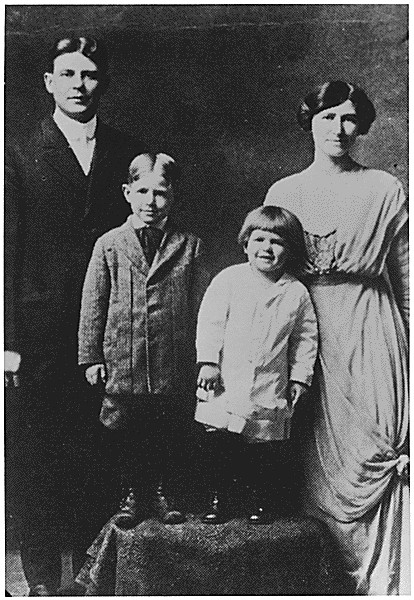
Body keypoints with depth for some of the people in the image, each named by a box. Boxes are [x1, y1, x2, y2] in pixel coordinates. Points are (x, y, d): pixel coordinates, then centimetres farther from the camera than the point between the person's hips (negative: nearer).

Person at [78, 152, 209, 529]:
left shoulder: (189, 246, 1)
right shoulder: (109, 246, 1)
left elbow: (200, 305, 1)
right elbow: (93, 305, 2)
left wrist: (204, 358, -2)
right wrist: (91, 356, 0)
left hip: (176, 367, 0)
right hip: (123, 363, 1)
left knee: (175, 436, 12)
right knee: (129, 437, 13)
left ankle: (171, 495, 31)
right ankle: (136, 495, 32)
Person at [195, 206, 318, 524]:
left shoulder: (297, 292, 4)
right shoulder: (228, 279, 0)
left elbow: (305, 337, 9)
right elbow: (210, 321, -2)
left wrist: (300, 377, 5)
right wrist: (208, 362, -9)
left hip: (269, 391, 1)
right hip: (225, 383, 0)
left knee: (264, 451, 5)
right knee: (220, 443, 2)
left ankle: (258, 499, 27)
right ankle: (220, 499, 21)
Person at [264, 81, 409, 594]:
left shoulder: (385, 190, 5)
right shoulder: (282, 193, 10)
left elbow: (404, 277, 6)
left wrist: (406, 339, 2)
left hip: (369, 331, -1)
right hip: (306, 330, 2)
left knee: (376, 445, -3)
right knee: (320, 451, 4)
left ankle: (382, 580, 10)